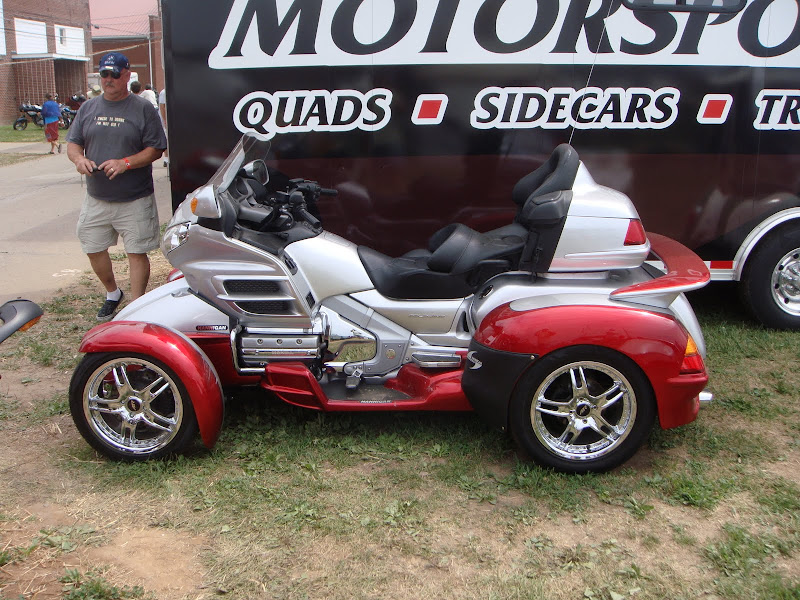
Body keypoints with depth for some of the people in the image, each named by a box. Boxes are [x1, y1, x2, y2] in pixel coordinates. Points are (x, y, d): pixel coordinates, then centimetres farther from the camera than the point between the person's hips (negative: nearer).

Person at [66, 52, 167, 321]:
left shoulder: (143, 109, -3)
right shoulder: (88, 108, 10)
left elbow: (155, 149, -7)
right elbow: (72, 143, 11)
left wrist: (126, 163, -21)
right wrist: (79, 158, -12)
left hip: (135, 200, -5)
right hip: (96, 198, 5)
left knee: (137, 253, -1)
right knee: (94, 250, 13)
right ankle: (112, 294, 37)